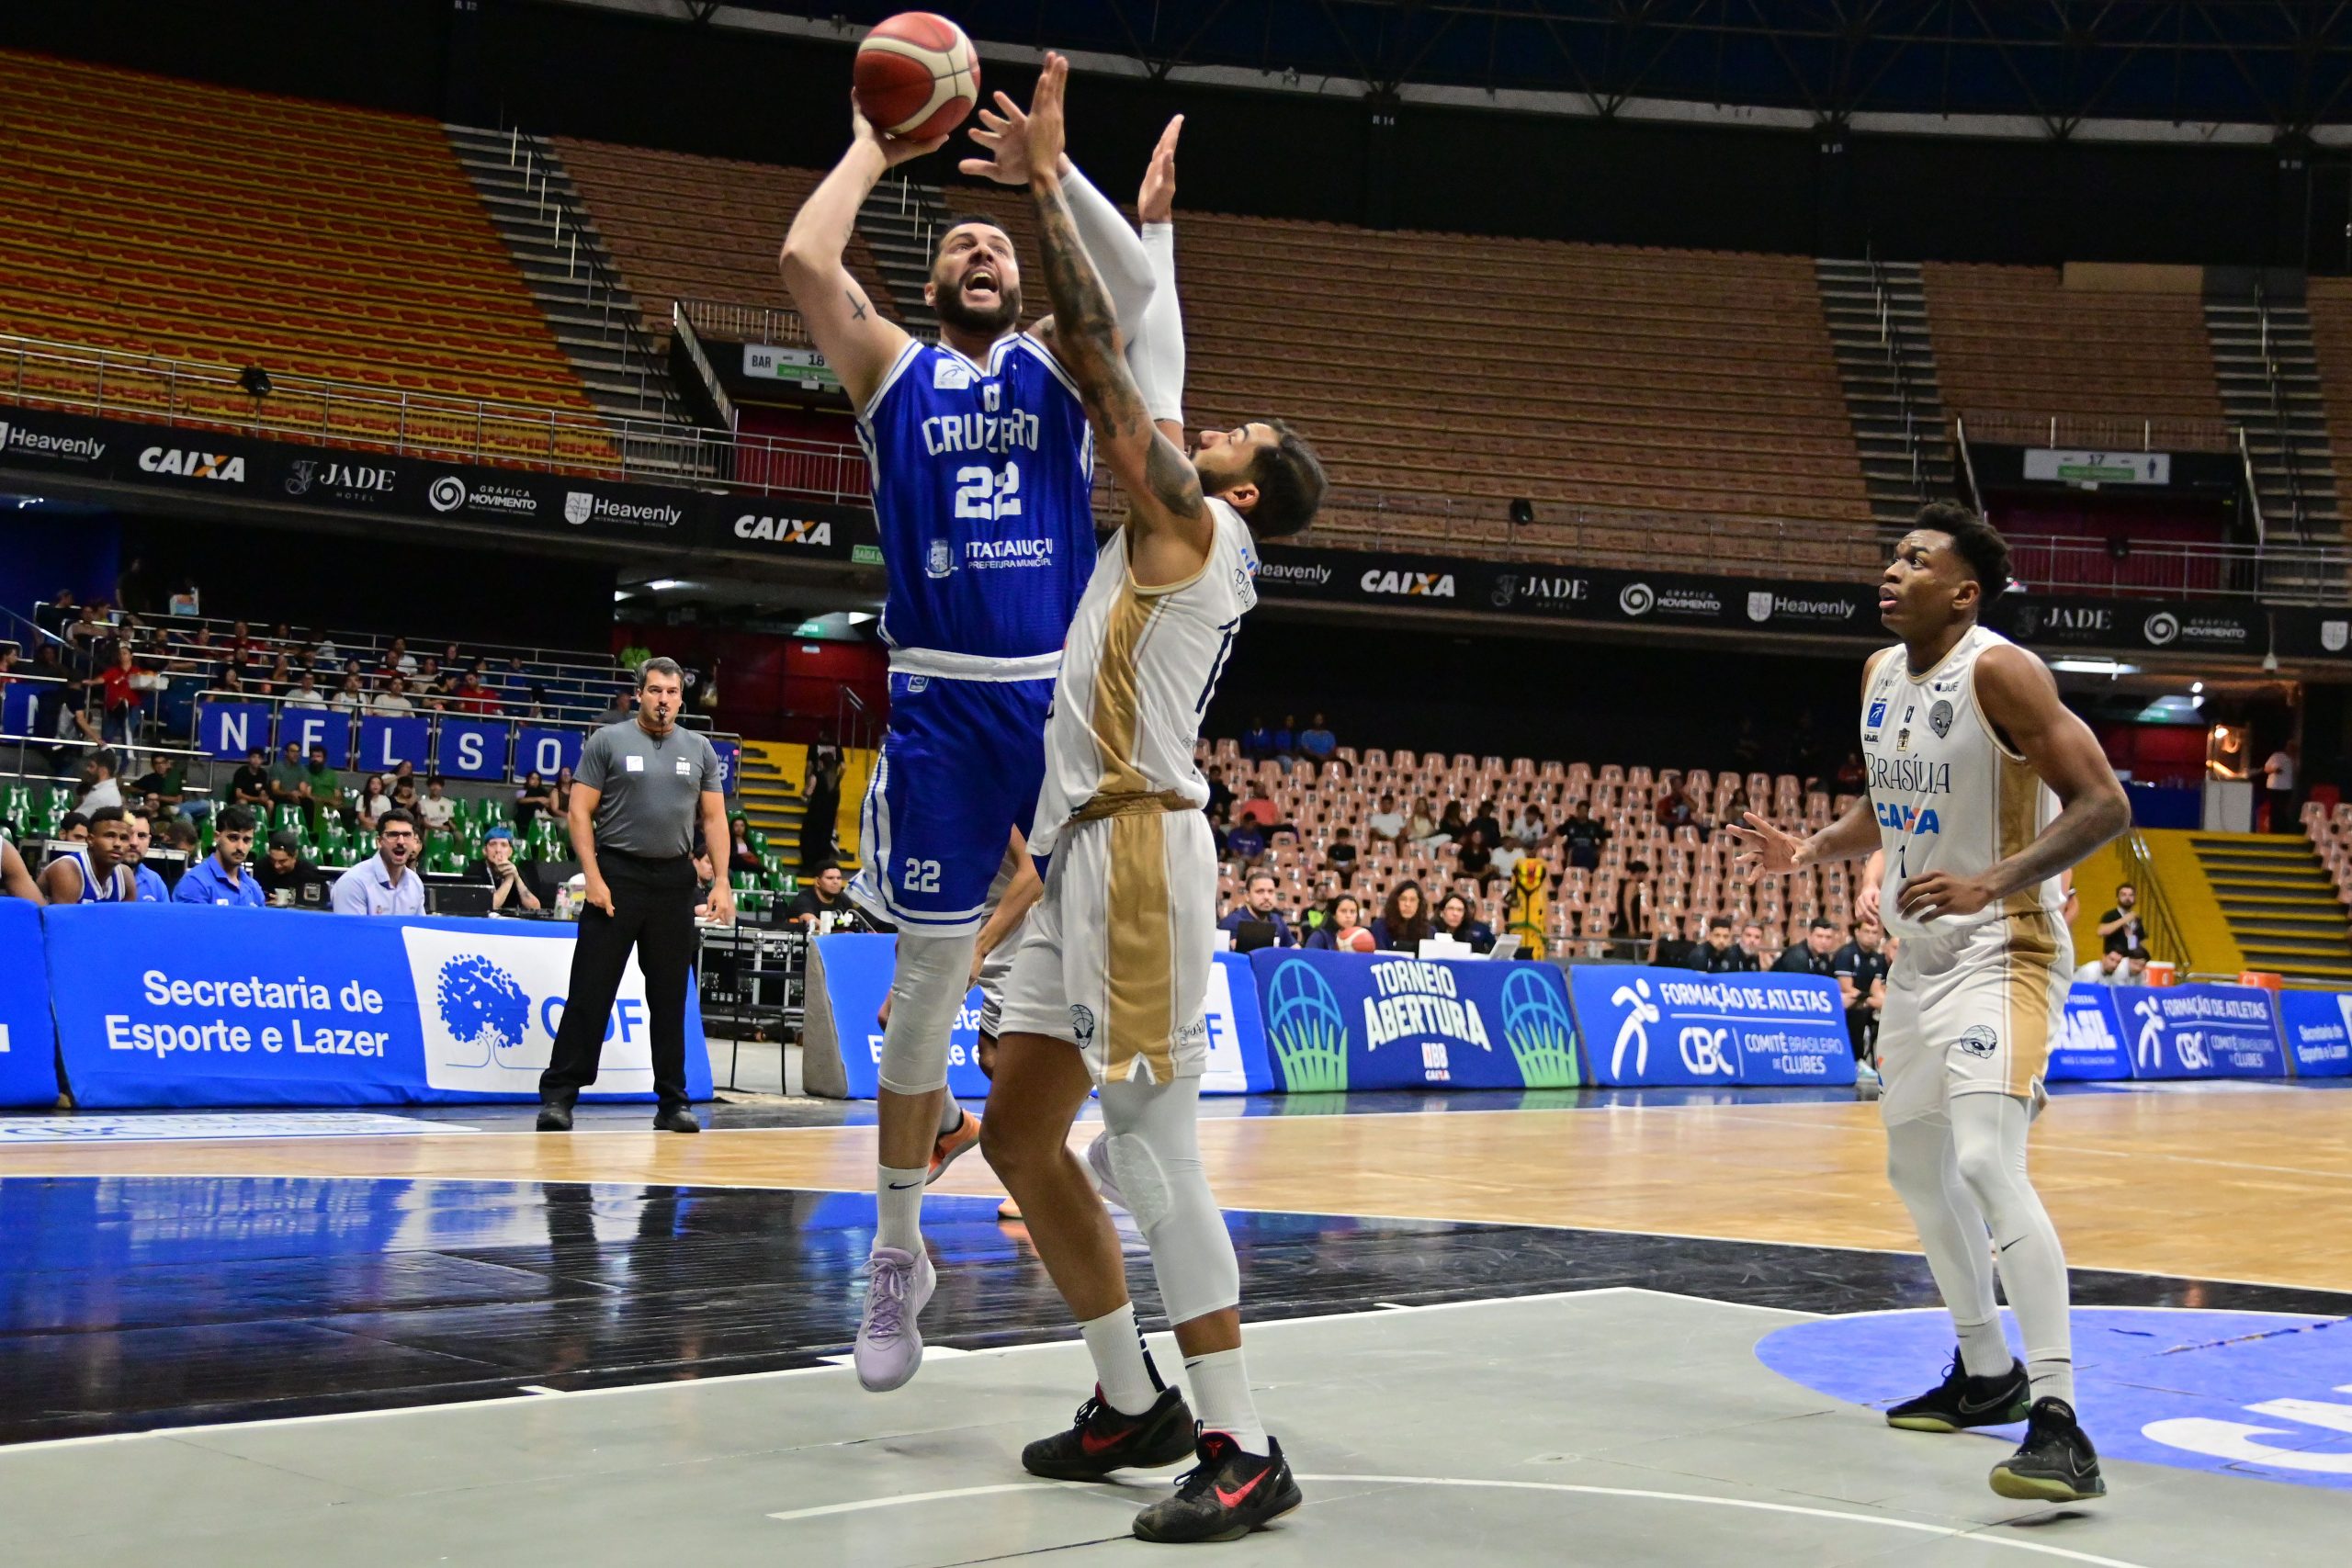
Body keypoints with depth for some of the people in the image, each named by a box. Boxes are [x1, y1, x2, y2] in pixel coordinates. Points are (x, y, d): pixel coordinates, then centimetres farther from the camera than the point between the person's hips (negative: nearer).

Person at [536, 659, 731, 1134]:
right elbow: (580, 812, -2)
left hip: (675, 879, 3)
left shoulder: (699, 750, 11)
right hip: (617, 875, -3)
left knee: (670, 996, 7)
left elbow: (714, 819, 11)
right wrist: (593, 877, -11)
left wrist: (721, 882, 1)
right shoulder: (607, 741, 1)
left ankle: (673, 1102, 13)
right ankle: (558, 1094, -1)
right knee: (591, 992, -5)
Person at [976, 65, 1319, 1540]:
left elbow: (1100, 357, -7)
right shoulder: (1174, 528, 21)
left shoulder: (1200, 523, -3)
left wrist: (1051, 174, -3)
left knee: (1151, 1147, -13)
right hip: (1087, 853, 10)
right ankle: (1136, 1402, 20)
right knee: (1019, 1131, 12)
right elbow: (1135, 370, 30)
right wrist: (1144, 221, 35)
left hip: (1141, 848, -10)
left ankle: (1243, 1450, -9)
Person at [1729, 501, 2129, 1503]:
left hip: (2002, 952, -10)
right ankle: (1987, 1374, 37)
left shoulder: (1999, 672, -17)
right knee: (1917, 1167, 19)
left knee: (1988, 1163, -25)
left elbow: (2103, 804, -22)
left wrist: (1991, 882, -32)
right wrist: (1812, 850, 9)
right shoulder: (1882, 674, 8)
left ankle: (2058, 1423, -28)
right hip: (1921, 956, 10)